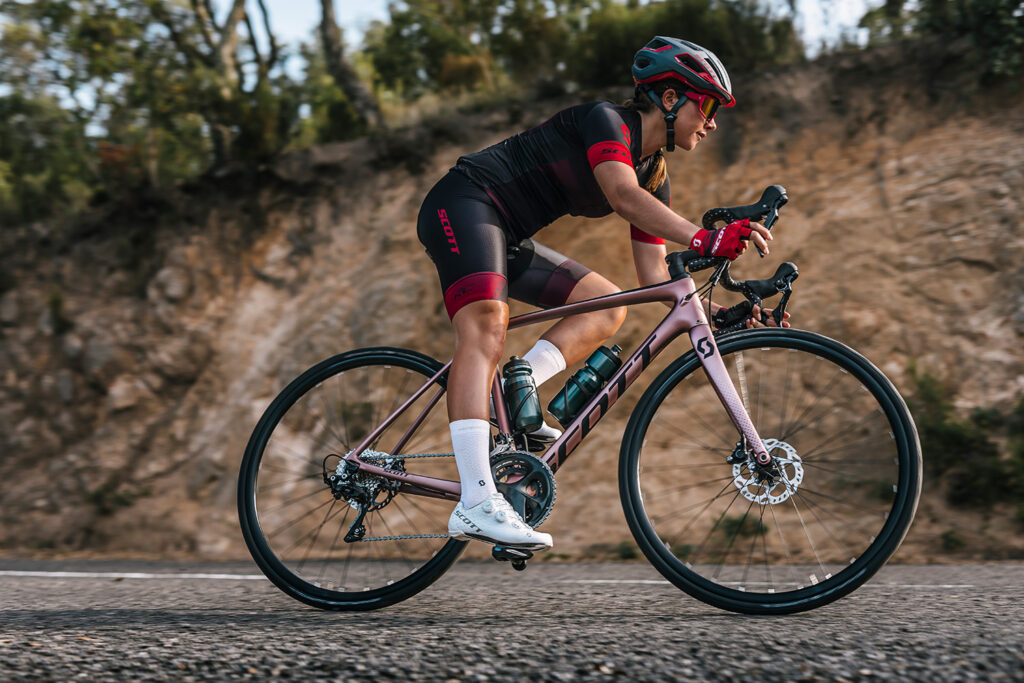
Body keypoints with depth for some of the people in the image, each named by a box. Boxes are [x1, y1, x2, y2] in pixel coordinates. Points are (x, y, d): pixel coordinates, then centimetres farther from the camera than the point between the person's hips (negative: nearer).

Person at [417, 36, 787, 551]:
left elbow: (654, 276, 9)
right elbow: (624, 195, -33)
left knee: (607, 307, 3)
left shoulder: (654, 175, 11)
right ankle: (477, 504, -43)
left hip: (508, 239, 10)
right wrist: (705, 240, -44)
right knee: (487, 326, -31)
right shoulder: (606, 120, -14)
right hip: (464, 204, -10)